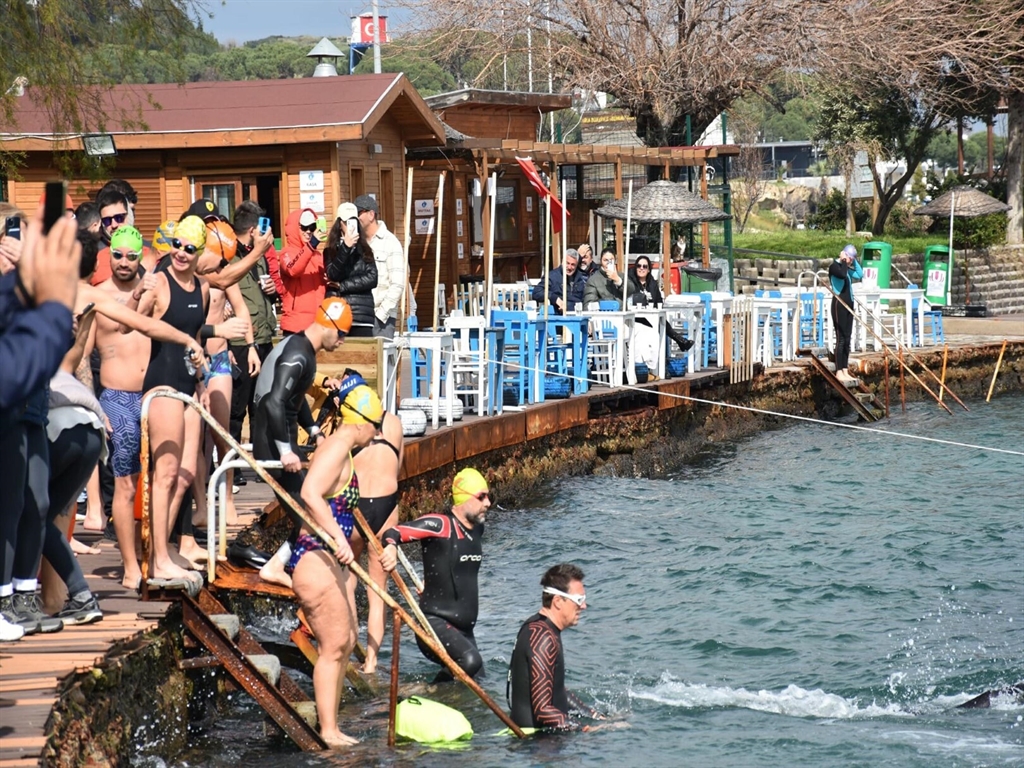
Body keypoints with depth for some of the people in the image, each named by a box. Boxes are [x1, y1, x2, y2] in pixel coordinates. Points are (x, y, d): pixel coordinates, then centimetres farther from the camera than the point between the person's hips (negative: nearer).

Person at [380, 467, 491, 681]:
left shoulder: (477, 529, 11)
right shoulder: (440, 525, -13)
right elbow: (393, 533, -24)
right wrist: (391, 547, -45)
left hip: (464, 628, 9)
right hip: (436, 623, -9)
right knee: (470, 661, -33)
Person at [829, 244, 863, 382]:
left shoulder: (846, 268, 17)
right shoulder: (834, 266, -8)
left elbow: (860, 274, 14)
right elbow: (842, 274, -27)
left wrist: (854, 261, 8)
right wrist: (843, 261, -13)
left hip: (848, 304, 9)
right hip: (839, 304, -9)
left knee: (847, 339, 8)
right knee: (841, 338, -10)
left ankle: (845, 371, 11)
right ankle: (839, 372, -8)